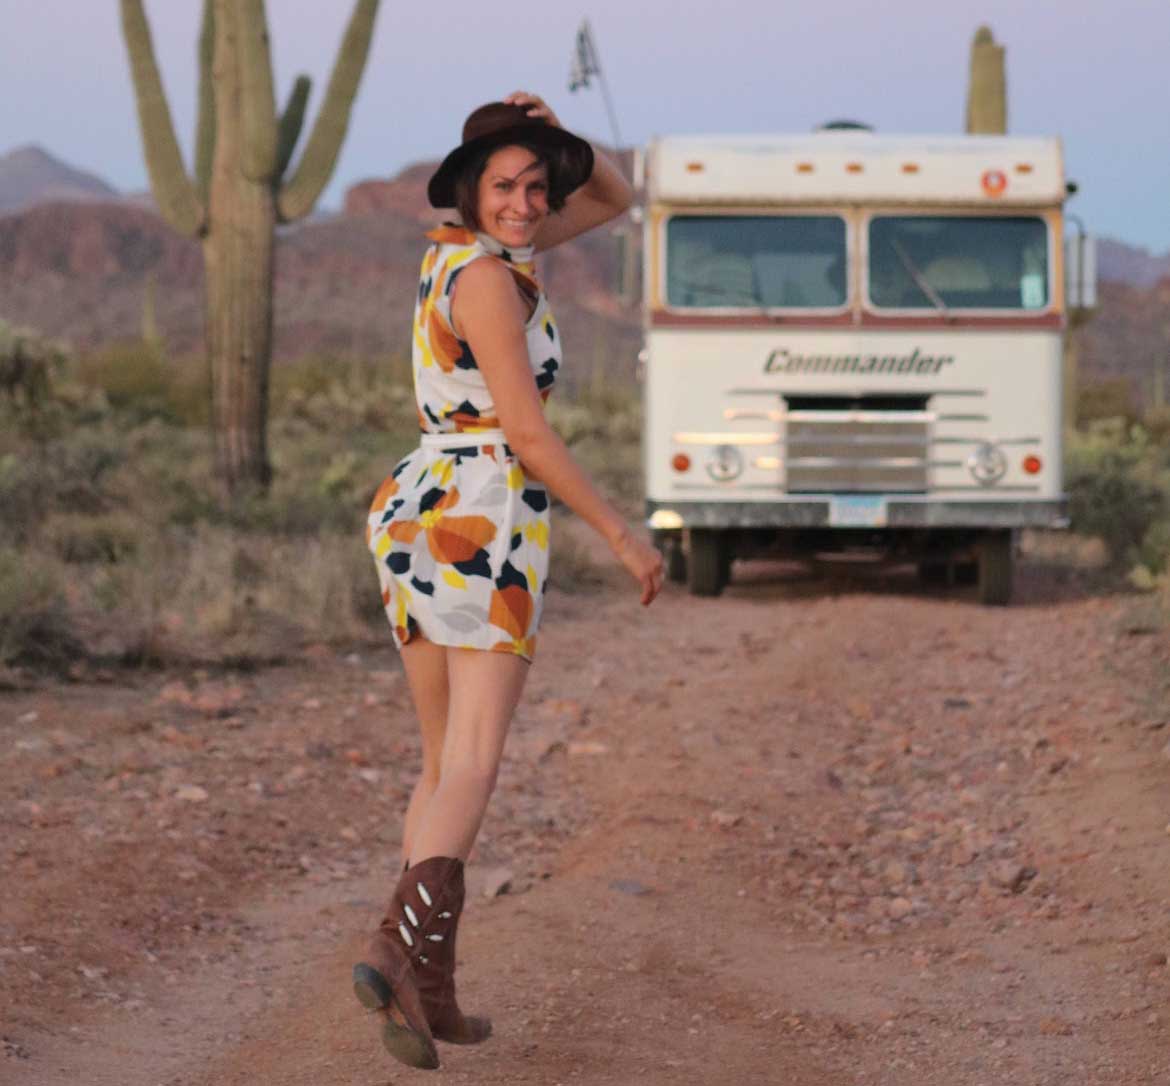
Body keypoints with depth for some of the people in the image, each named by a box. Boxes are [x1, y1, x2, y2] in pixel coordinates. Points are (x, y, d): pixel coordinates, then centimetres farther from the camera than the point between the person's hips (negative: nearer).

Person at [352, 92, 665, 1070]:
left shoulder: (475, 247, 14)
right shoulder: (486, 275, -12)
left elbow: (615, 199, 24)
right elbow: (527, 433, -15)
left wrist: (553, 135, 6)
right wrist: (621, 533, -9)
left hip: (411, 519, 9)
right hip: (484, 523, -9)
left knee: (445, 761, 14)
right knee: (474, 768, -14)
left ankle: (430, 990, 10)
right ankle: (399, 949, -33)